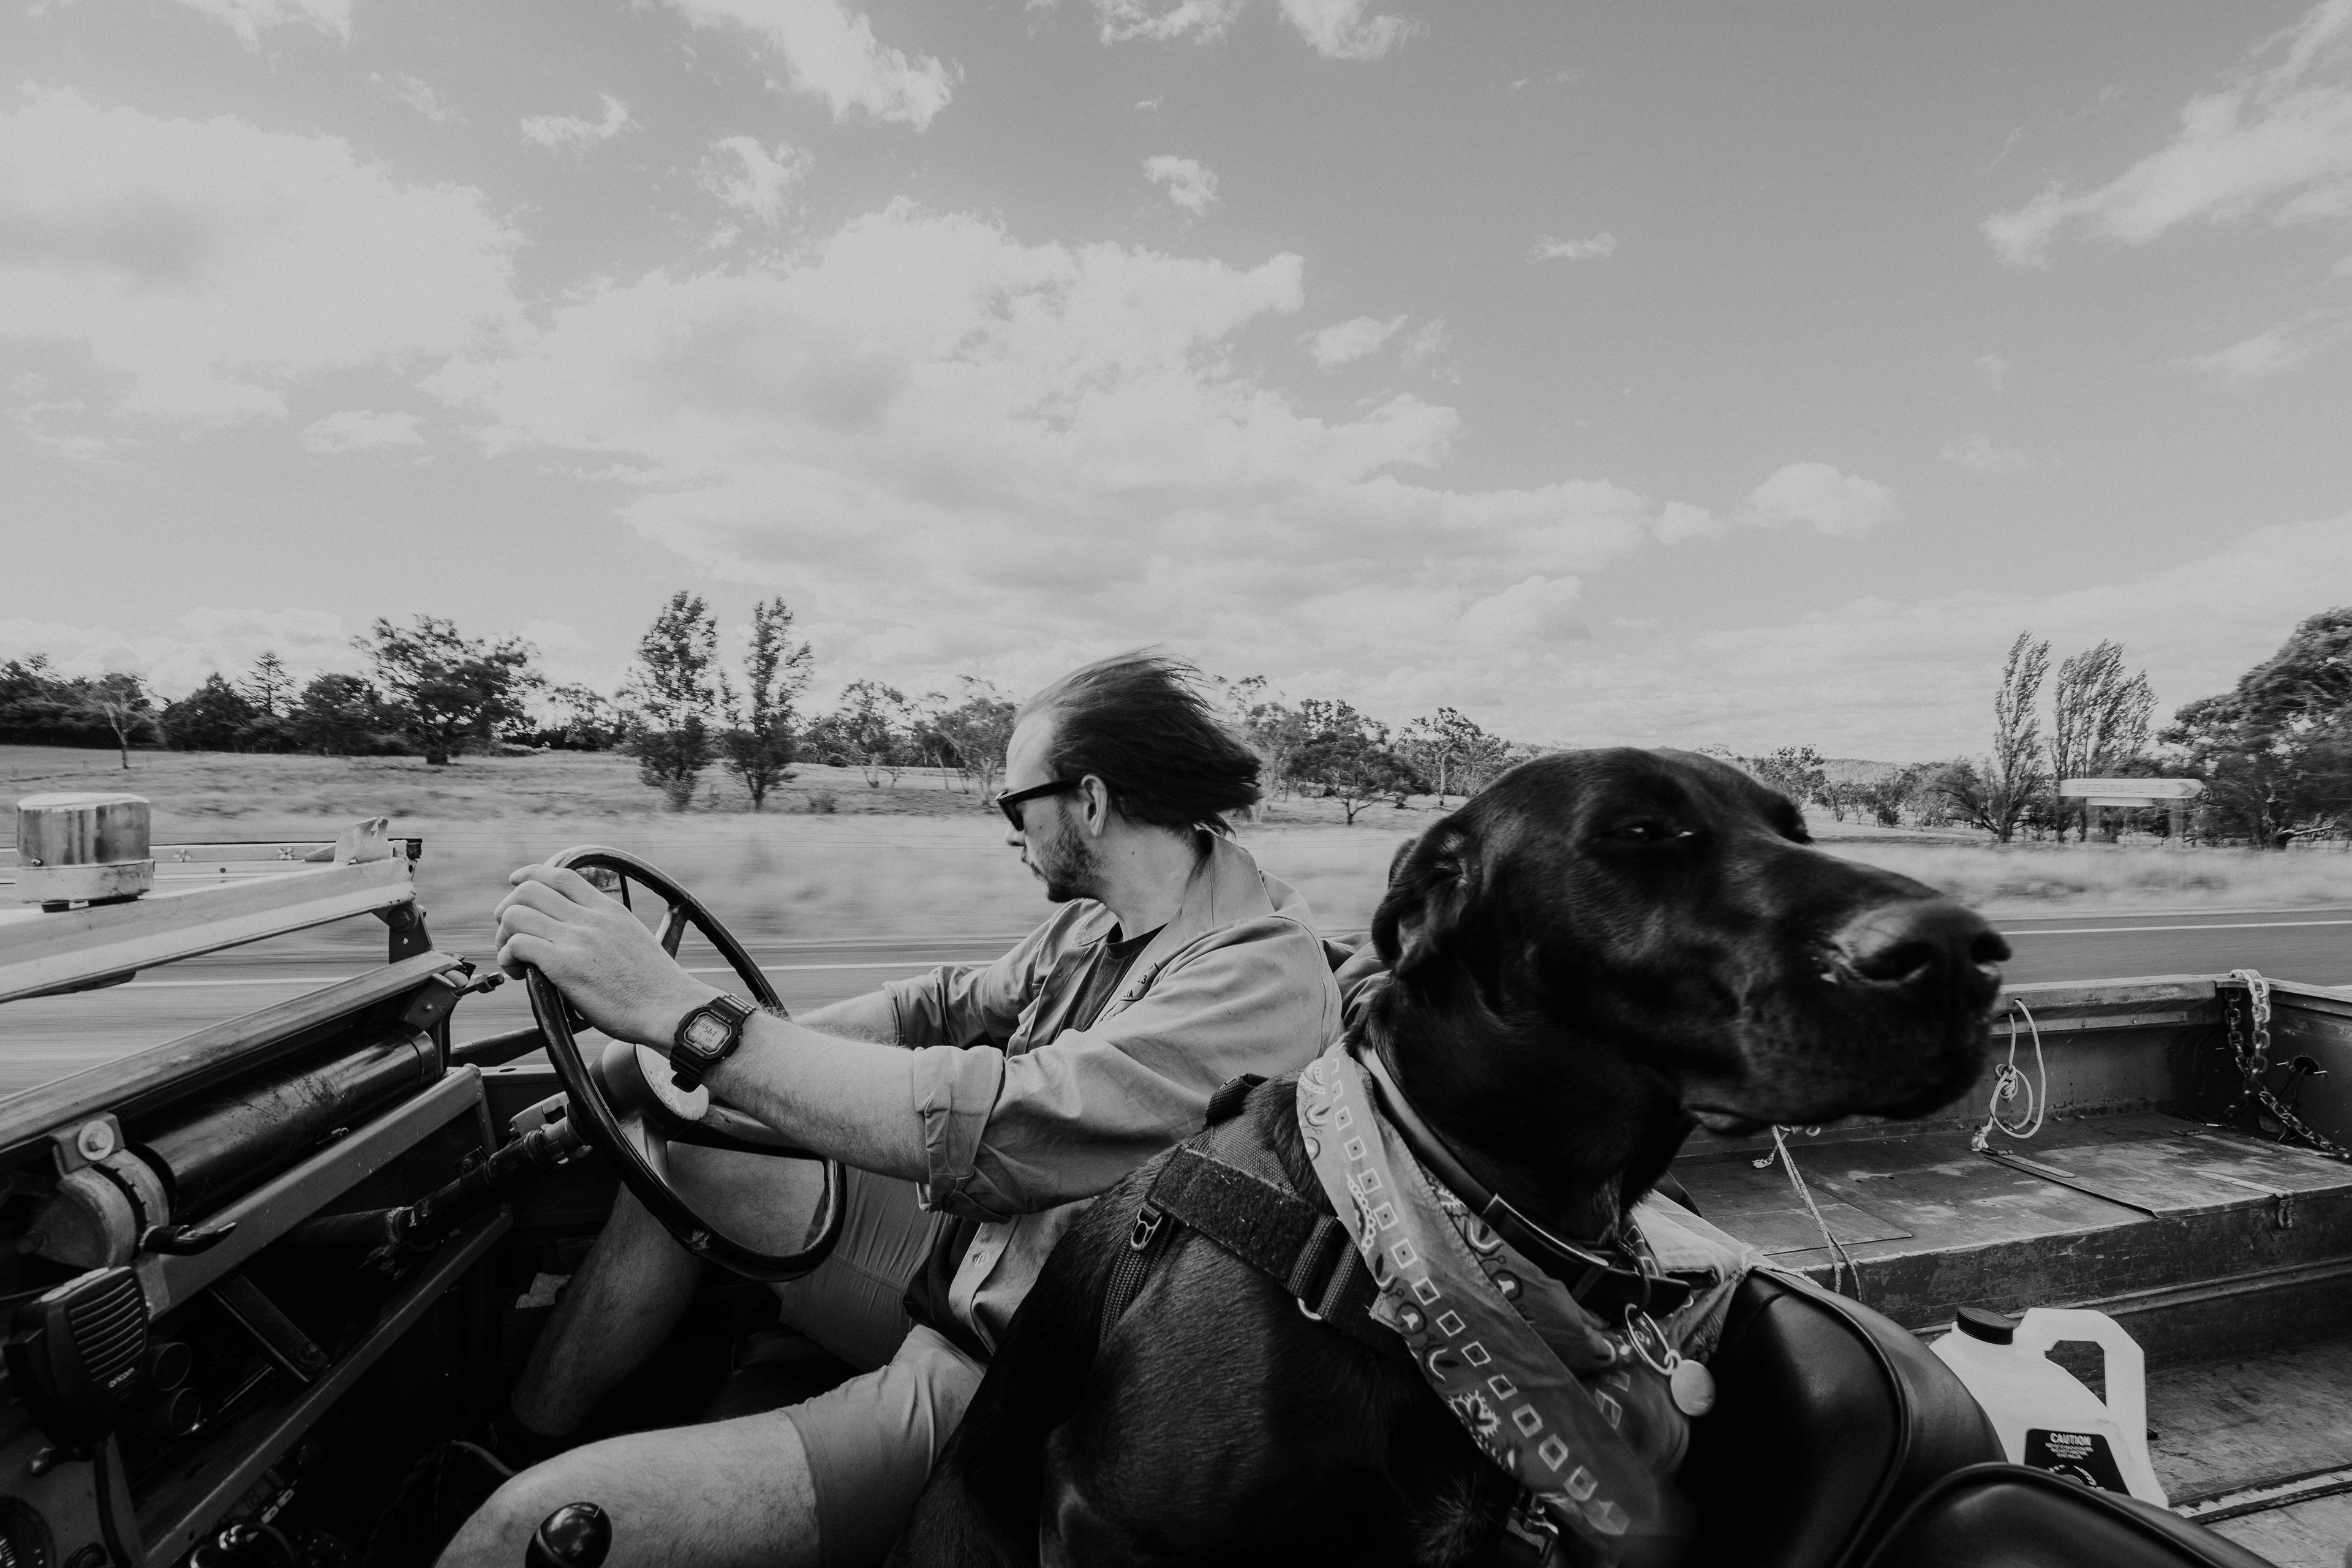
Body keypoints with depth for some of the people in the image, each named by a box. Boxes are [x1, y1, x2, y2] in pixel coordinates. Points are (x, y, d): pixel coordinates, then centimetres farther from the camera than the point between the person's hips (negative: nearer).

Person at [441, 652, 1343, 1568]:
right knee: (687, 1149, 15)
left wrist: (686, 1014, -31)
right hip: (958, 1271, 9)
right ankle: (517, 1441, 25)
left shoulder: (1265, 975, -27)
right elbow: (941, 1008, 10)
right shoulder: (1097, 924, 2)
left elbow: (991, 1129, -35)